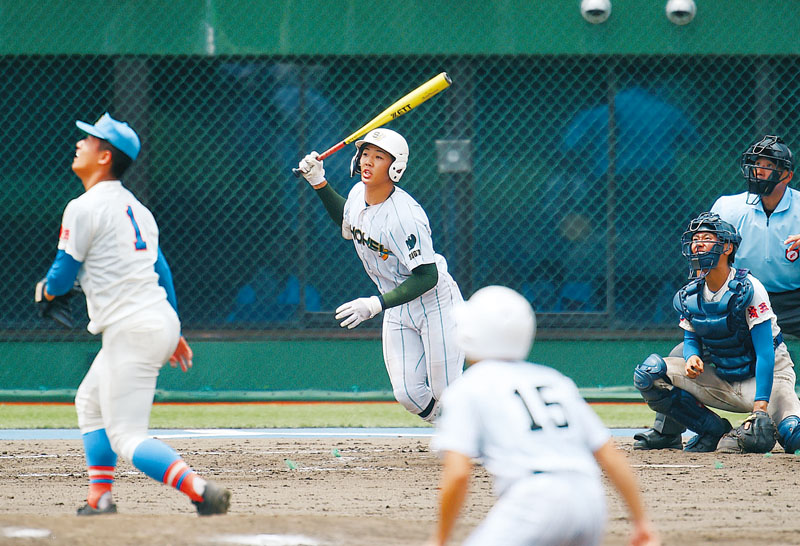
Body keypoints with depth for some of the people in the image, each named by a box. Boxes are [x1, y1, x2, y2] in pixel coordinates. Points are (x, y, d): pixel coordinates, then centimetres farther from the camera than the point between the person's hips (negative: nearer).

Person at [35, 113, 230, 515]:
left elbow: (63, 275, -9)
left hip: (131, 331, -9)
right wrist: (174, 333, 26)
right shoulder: (135, 207, 16)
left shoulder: (84, 209, -11)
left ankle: (202, 492, -26)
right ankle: (100, 499, 23)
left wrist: (46, 291, 15)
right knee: (90, 402, 27)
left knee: (127, 437, -9)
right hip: (162, 319, 9)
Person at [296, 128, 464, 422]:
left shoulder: (404, 216, -30)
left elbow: (427, 277, -30)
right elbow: (348, 224, 21)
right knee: (408, 394, -1)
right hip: (398, 309, 7)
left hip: (435, 304, -7)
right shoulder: (358, 194, -4)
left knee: (445, 394, -6)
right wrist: (319, 183, 8)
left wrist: (376, 305, -34)